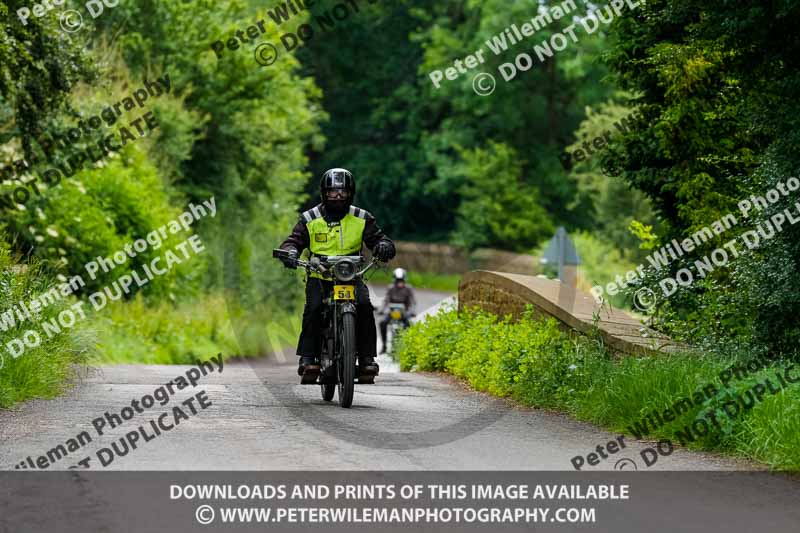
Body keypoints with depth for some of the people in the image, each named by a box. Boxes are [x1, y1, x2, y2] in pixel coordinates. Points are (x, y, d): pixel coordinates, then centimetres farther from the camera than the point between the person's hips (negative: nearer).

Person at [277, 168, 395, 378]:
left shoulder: (362, 219, 7)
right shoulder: (310, 219, 5)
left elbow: (378, 238, 4)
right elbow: (294, 240, 1)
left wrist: (384, 245, -21)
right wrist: (290, 252, -23)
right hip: (319, 276, -1)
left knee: (364, 306, -25)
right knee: (313, 308, -28)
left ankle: (367, 357, -17)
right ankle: (307, 357, -22)